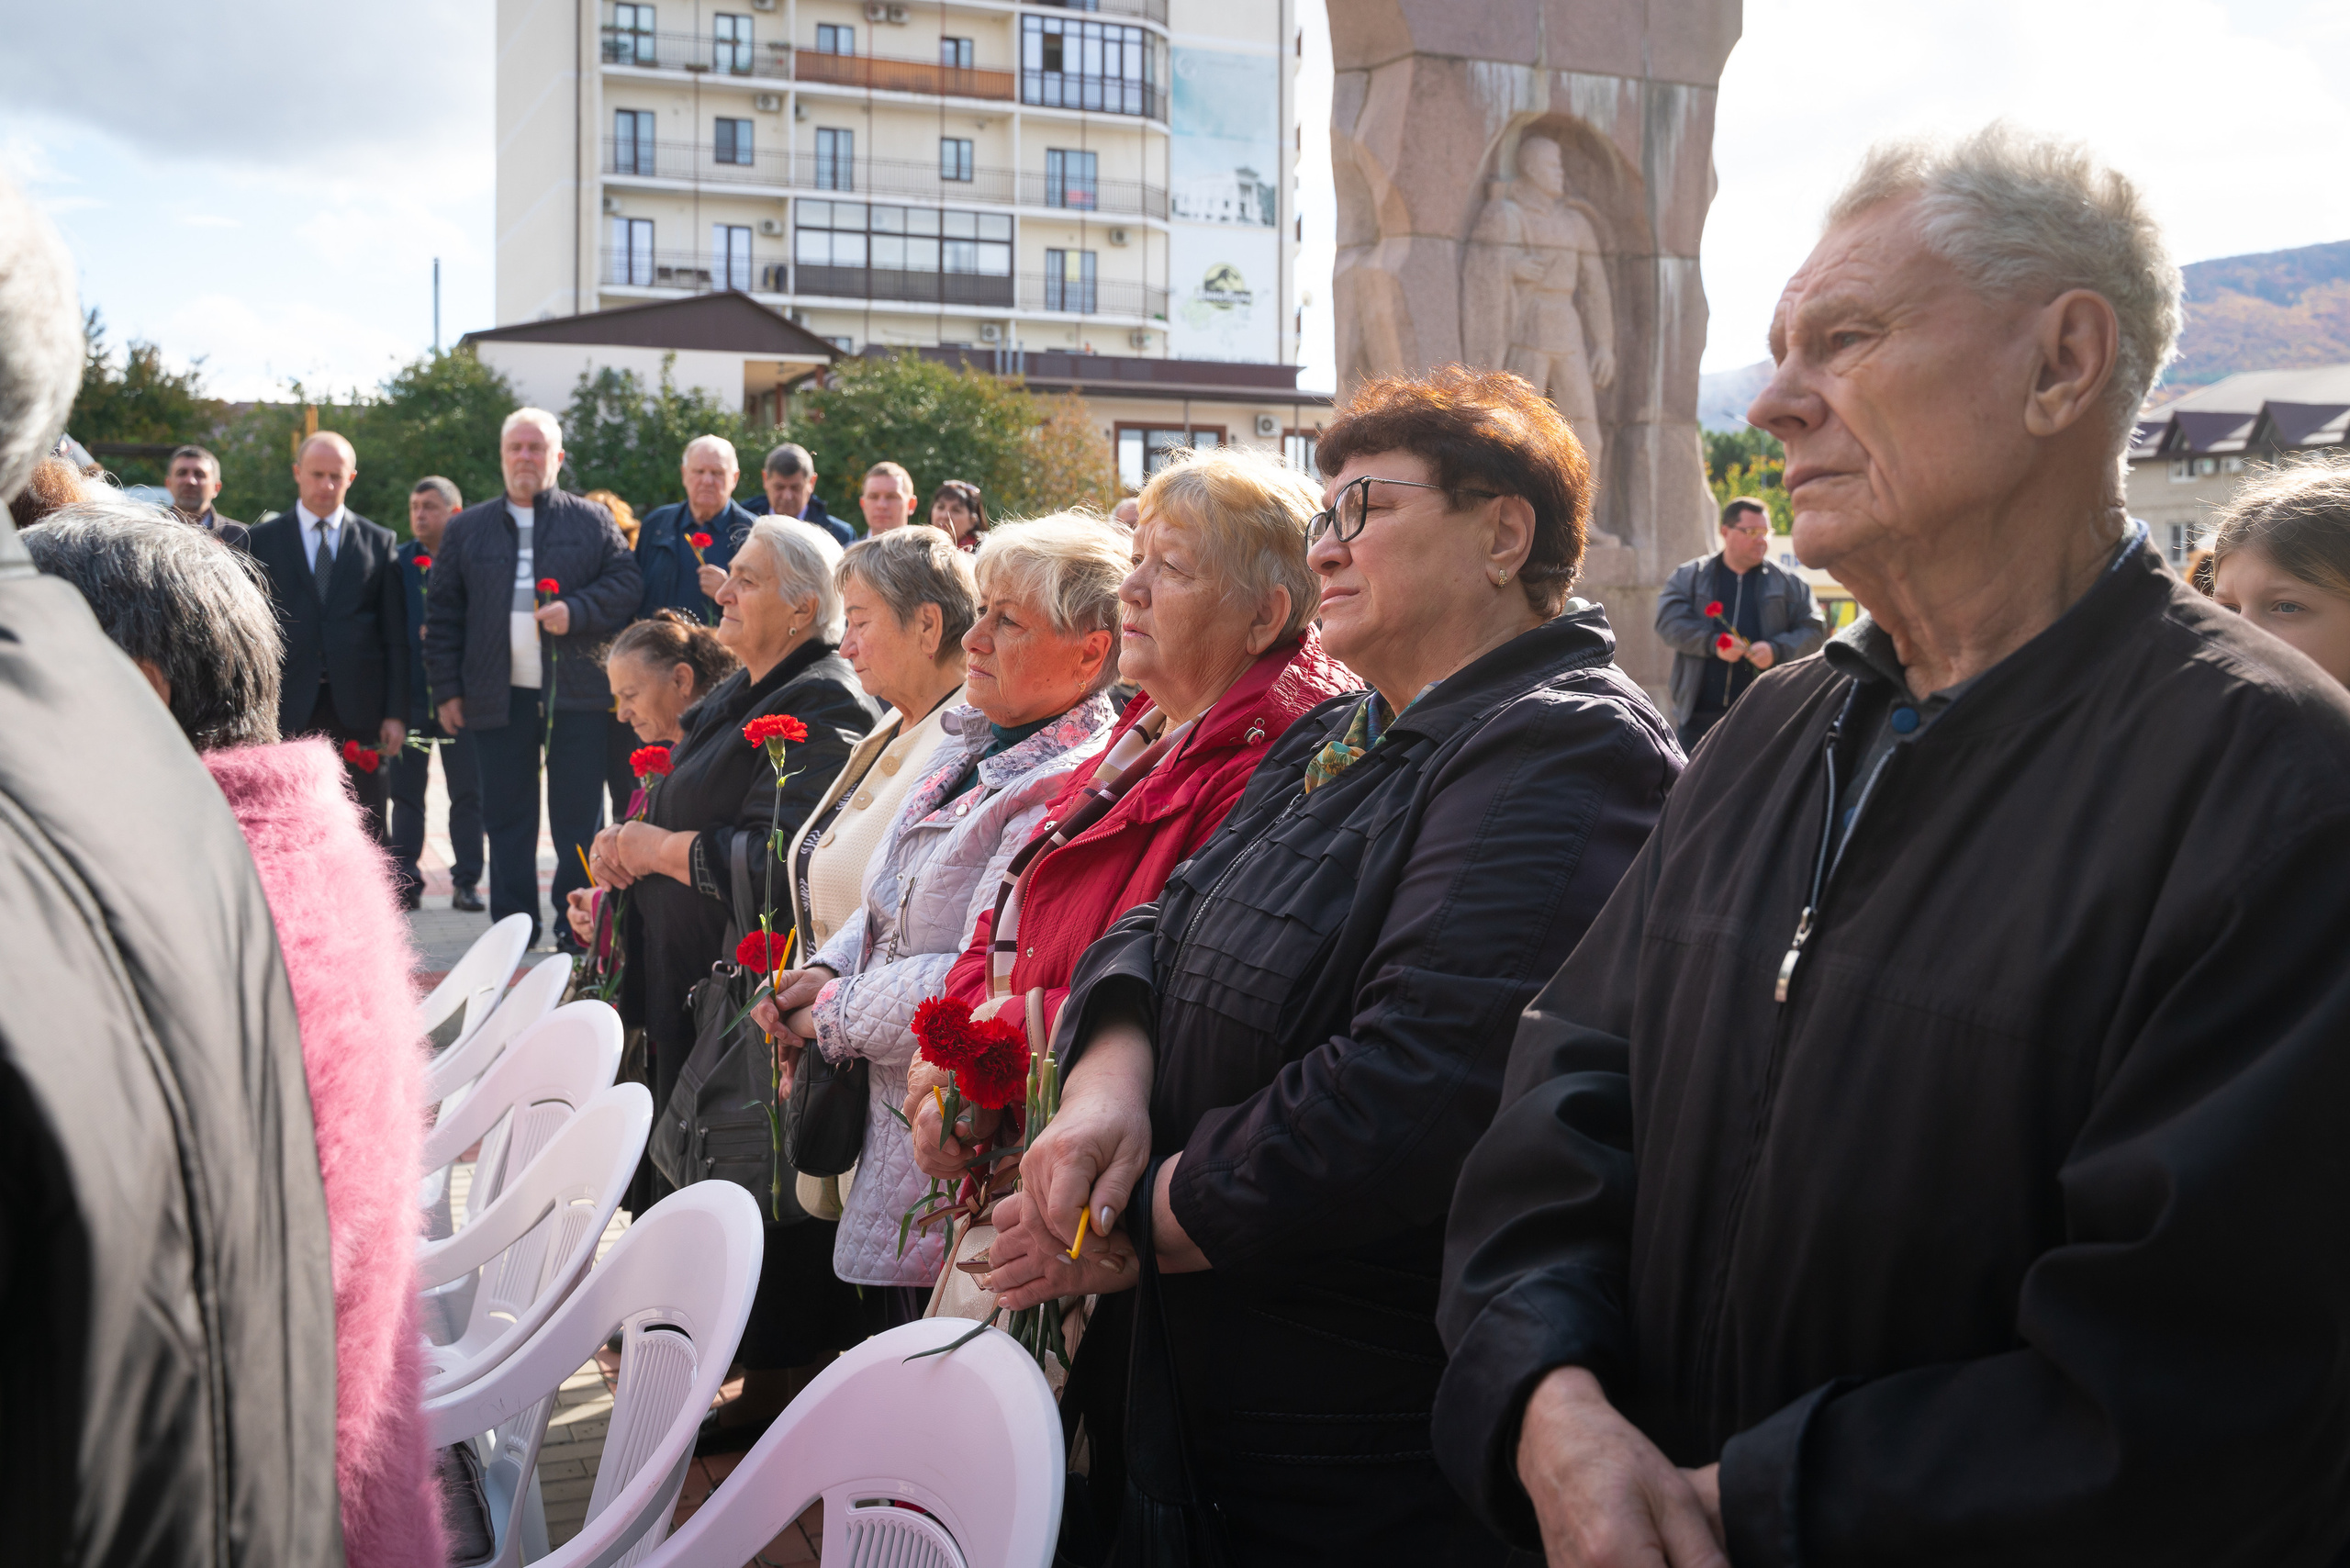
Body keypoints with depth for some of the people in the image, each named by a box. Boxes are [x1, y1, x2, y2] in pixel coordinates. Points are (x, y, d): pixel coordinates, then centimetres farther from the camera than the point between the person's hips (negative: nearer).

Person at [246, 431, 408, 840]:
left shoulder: (380, 542, 9)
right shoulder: (260, 542, 8)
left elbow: (395, 637, 7)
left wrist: (395, 713, 0)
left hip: (357, 711, 0)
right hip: (286, 711, 0)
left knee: (367, 834, 0)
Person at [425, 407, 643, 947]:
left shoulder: (592, 521, 7)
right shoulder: (466, 528, 12)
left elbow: (628, 583, 1)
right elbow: (442, 613, 11)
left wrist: (577, 610, -16)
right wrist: (446, 689, 4)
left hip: (576, 693, -2)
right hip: (499, 697, 2)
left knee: (578, 816, 1)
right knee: (506, 817, 6)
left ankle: (578, 932, 9)